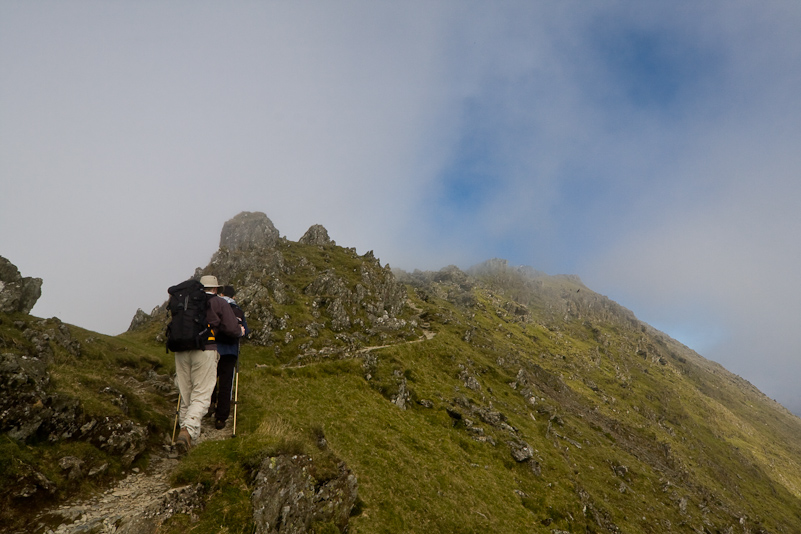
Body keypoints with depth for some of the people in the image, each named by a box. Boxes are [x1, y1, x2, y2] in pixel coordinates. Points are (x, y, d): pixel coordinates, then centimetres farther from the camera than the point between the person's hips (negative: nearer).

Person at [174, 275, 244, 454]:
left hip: (181, 351, 4)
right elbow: (232, 329, -2)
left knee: (186, 394, 14)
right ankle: (188, 430, -21)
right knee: (201, 394, -3)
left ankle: (185, 426, 19)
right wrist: (241, 331, 19)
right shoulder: (220, 303, 5)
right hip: (205, 351, -4)